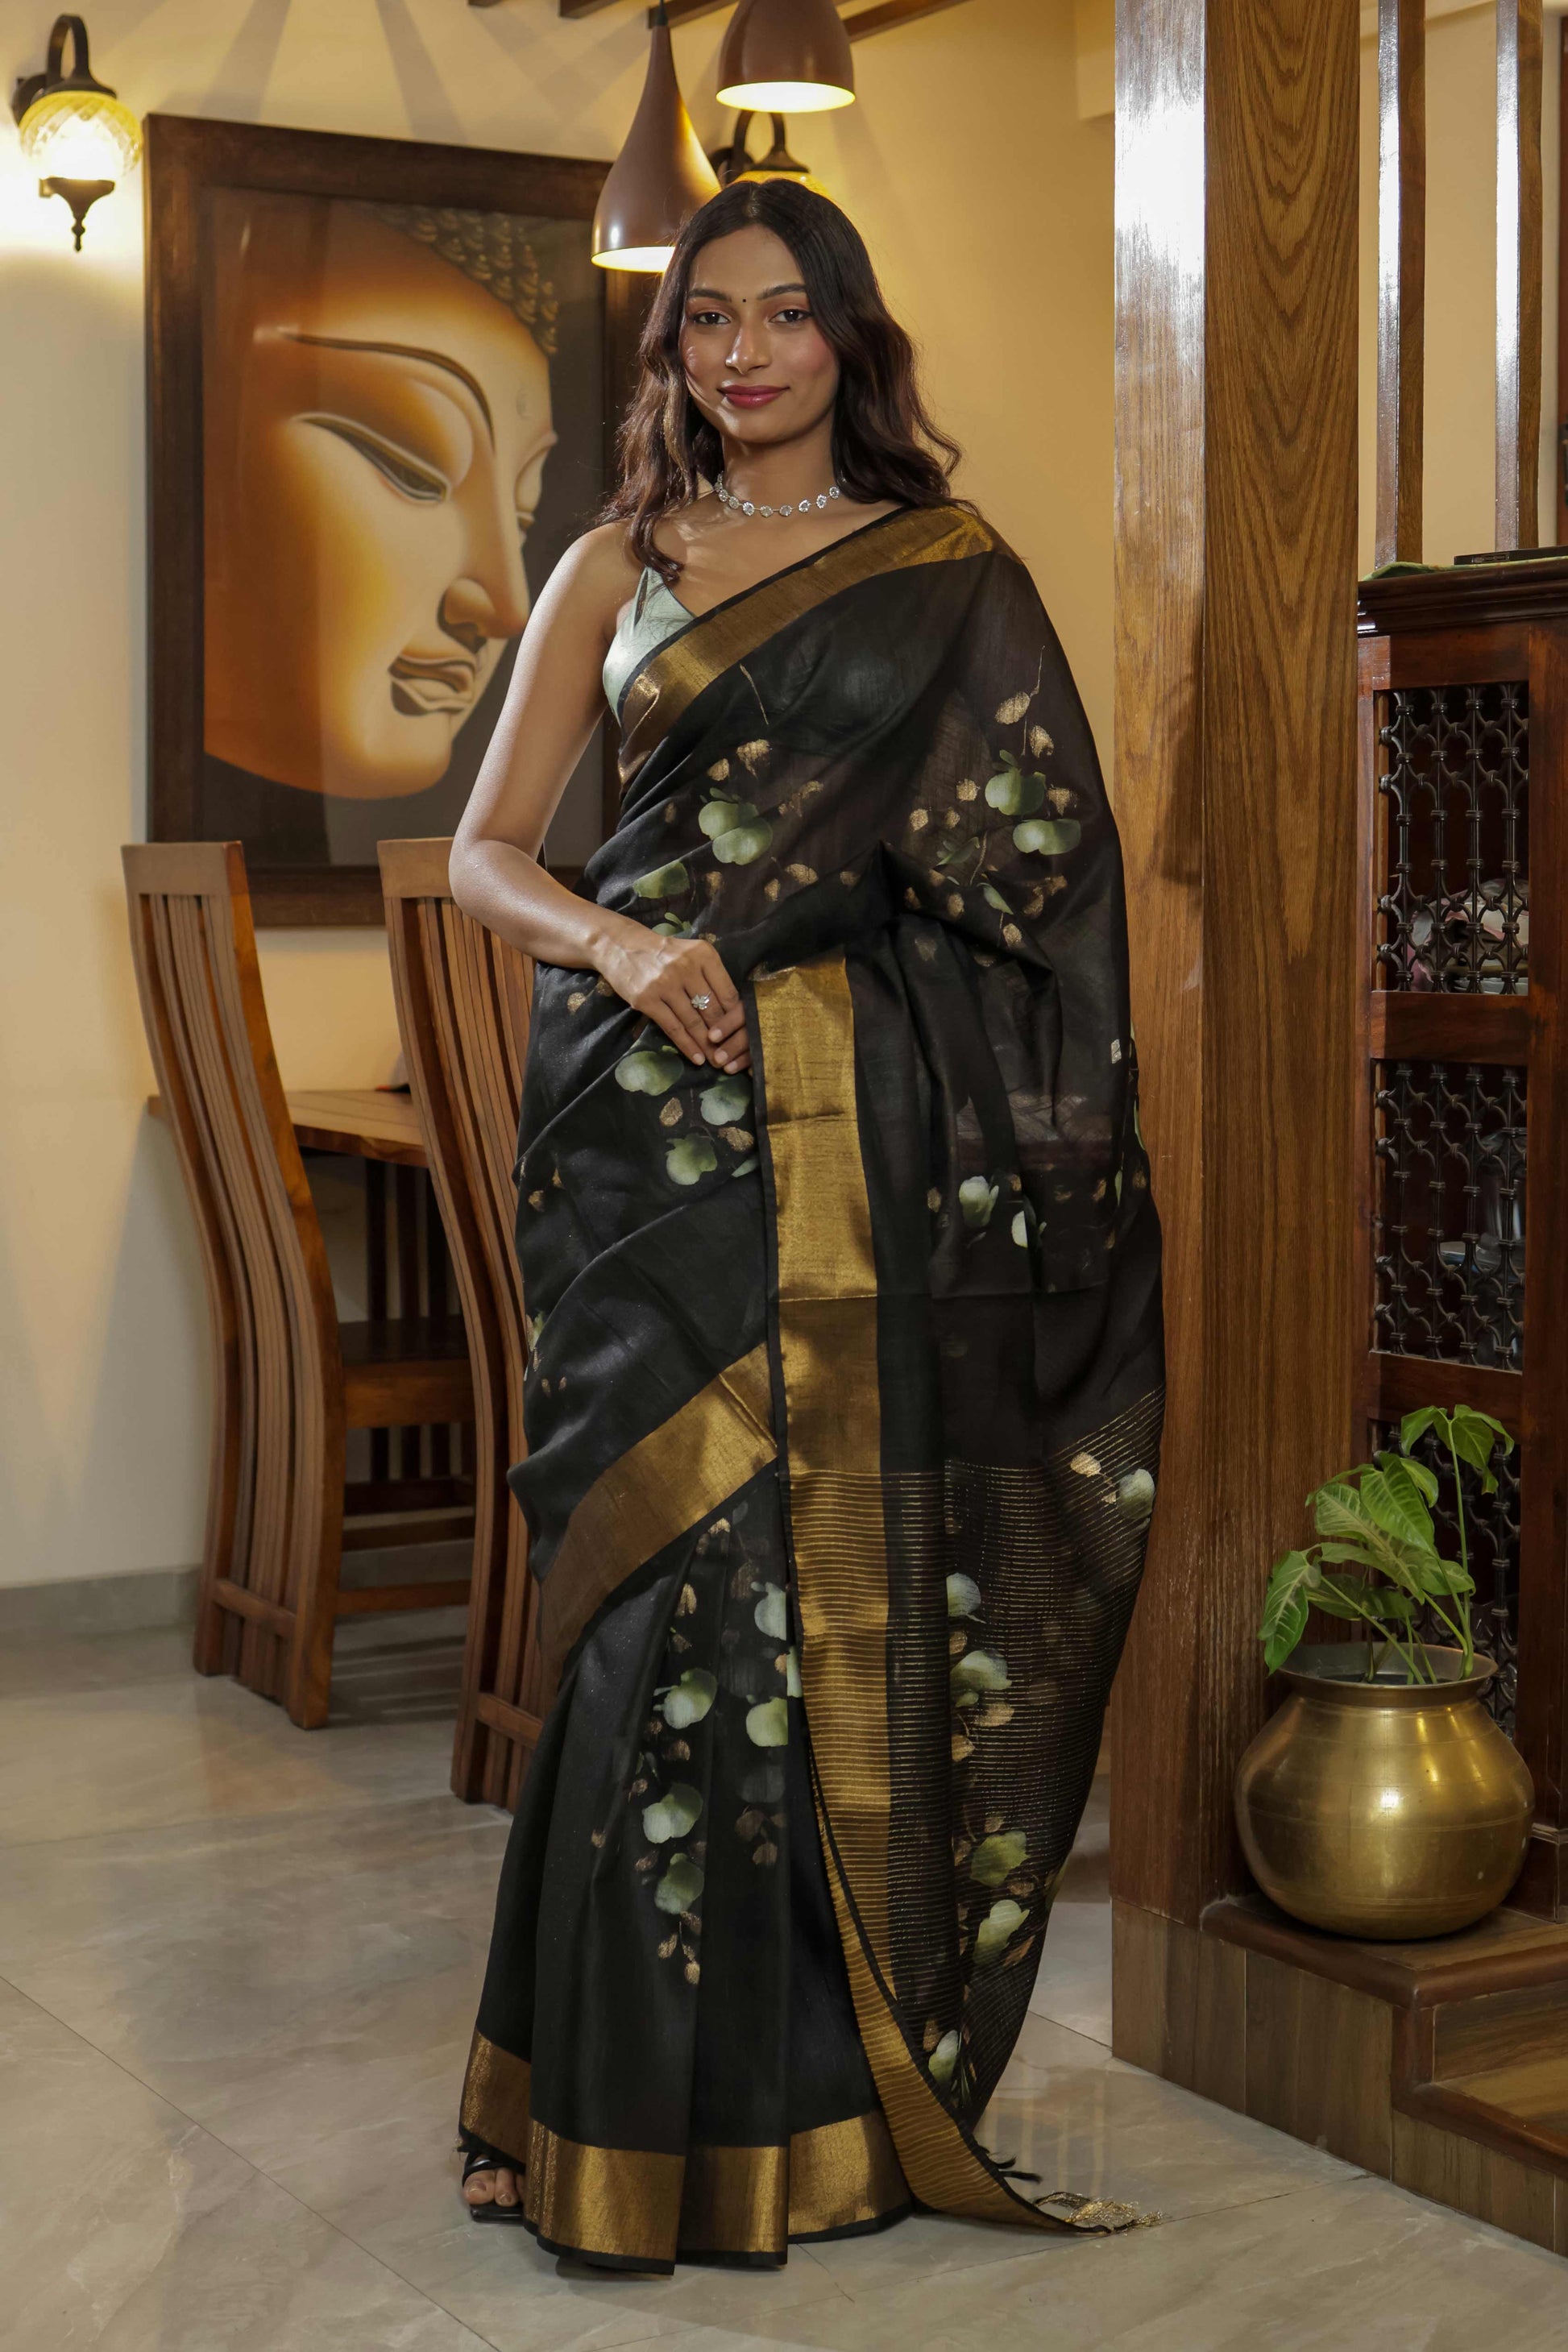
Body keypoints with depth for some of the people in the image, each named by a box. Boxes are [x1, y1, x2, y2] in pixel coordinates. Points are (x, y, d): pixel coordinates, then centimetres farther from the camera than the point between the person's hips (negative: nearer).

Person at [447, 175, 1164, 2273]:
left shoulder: (952, 573, 9)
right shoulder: (616, 570, 13)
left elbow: (1035, 867, 6)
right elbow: (485, 853, 9)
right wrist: (619, 945, -12)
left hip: (868, 1124, 0)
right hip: (654, 1112, 1)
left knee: (853, 1565, -2)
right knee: (679, 1573, -3)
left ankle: (825, 2091, 11)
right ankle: (650, 2104, 8)